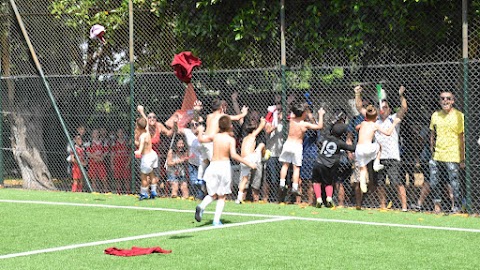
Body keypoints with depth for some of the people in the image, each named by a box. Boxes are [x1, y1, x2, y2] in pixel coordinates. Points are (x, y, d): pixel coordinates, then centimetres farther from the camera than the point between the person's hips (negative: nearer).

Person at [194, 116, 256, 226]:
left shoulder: (215, 136, 3)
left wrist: (200, 131, 37)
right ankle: (216, 220, 1)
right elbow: (233, 155, -20)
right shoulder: (231, 139, -7)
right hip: (224, 165, -3)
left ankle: (201, 206, -16)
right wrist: (248, 163, -16)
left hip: (213, 165, 3)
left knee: (213, 194, 14)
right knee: (221, 196, 9)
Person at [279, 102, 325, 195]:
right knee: (296, 167, 2)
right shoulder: (305, 124, -13)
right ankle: (295, 187, -1)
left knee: (285, 164, 13)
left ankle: (282, 183, 7)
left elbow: (293, 115, 22)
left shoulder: (292, 120, -3)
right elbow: (320, 126, -7)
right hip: (297, 146, -3)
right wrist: (320, 115, 4)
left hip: (288, 143, 3)